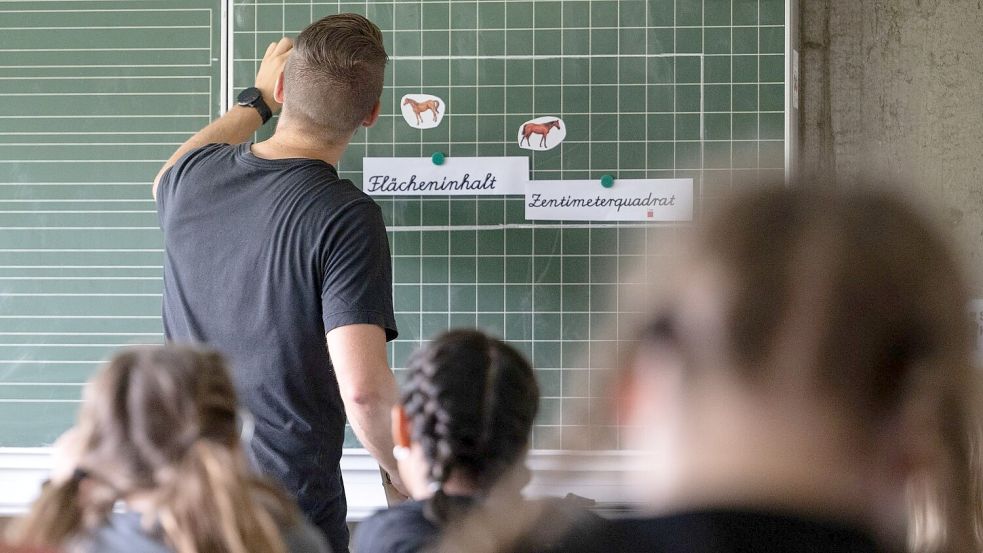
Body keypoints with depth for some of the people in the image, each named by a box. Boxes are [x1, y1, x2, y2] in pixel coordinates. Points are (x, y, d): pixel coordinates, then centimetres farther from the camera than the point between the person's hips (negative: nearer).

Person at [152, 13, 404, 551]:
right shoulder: (346, 218, -21)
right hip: (290, 507, -5)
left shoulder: (194, 176, -3)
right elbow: (365, 390, -27)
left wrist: (256, 100, 36)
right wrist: (408, 482, -10)